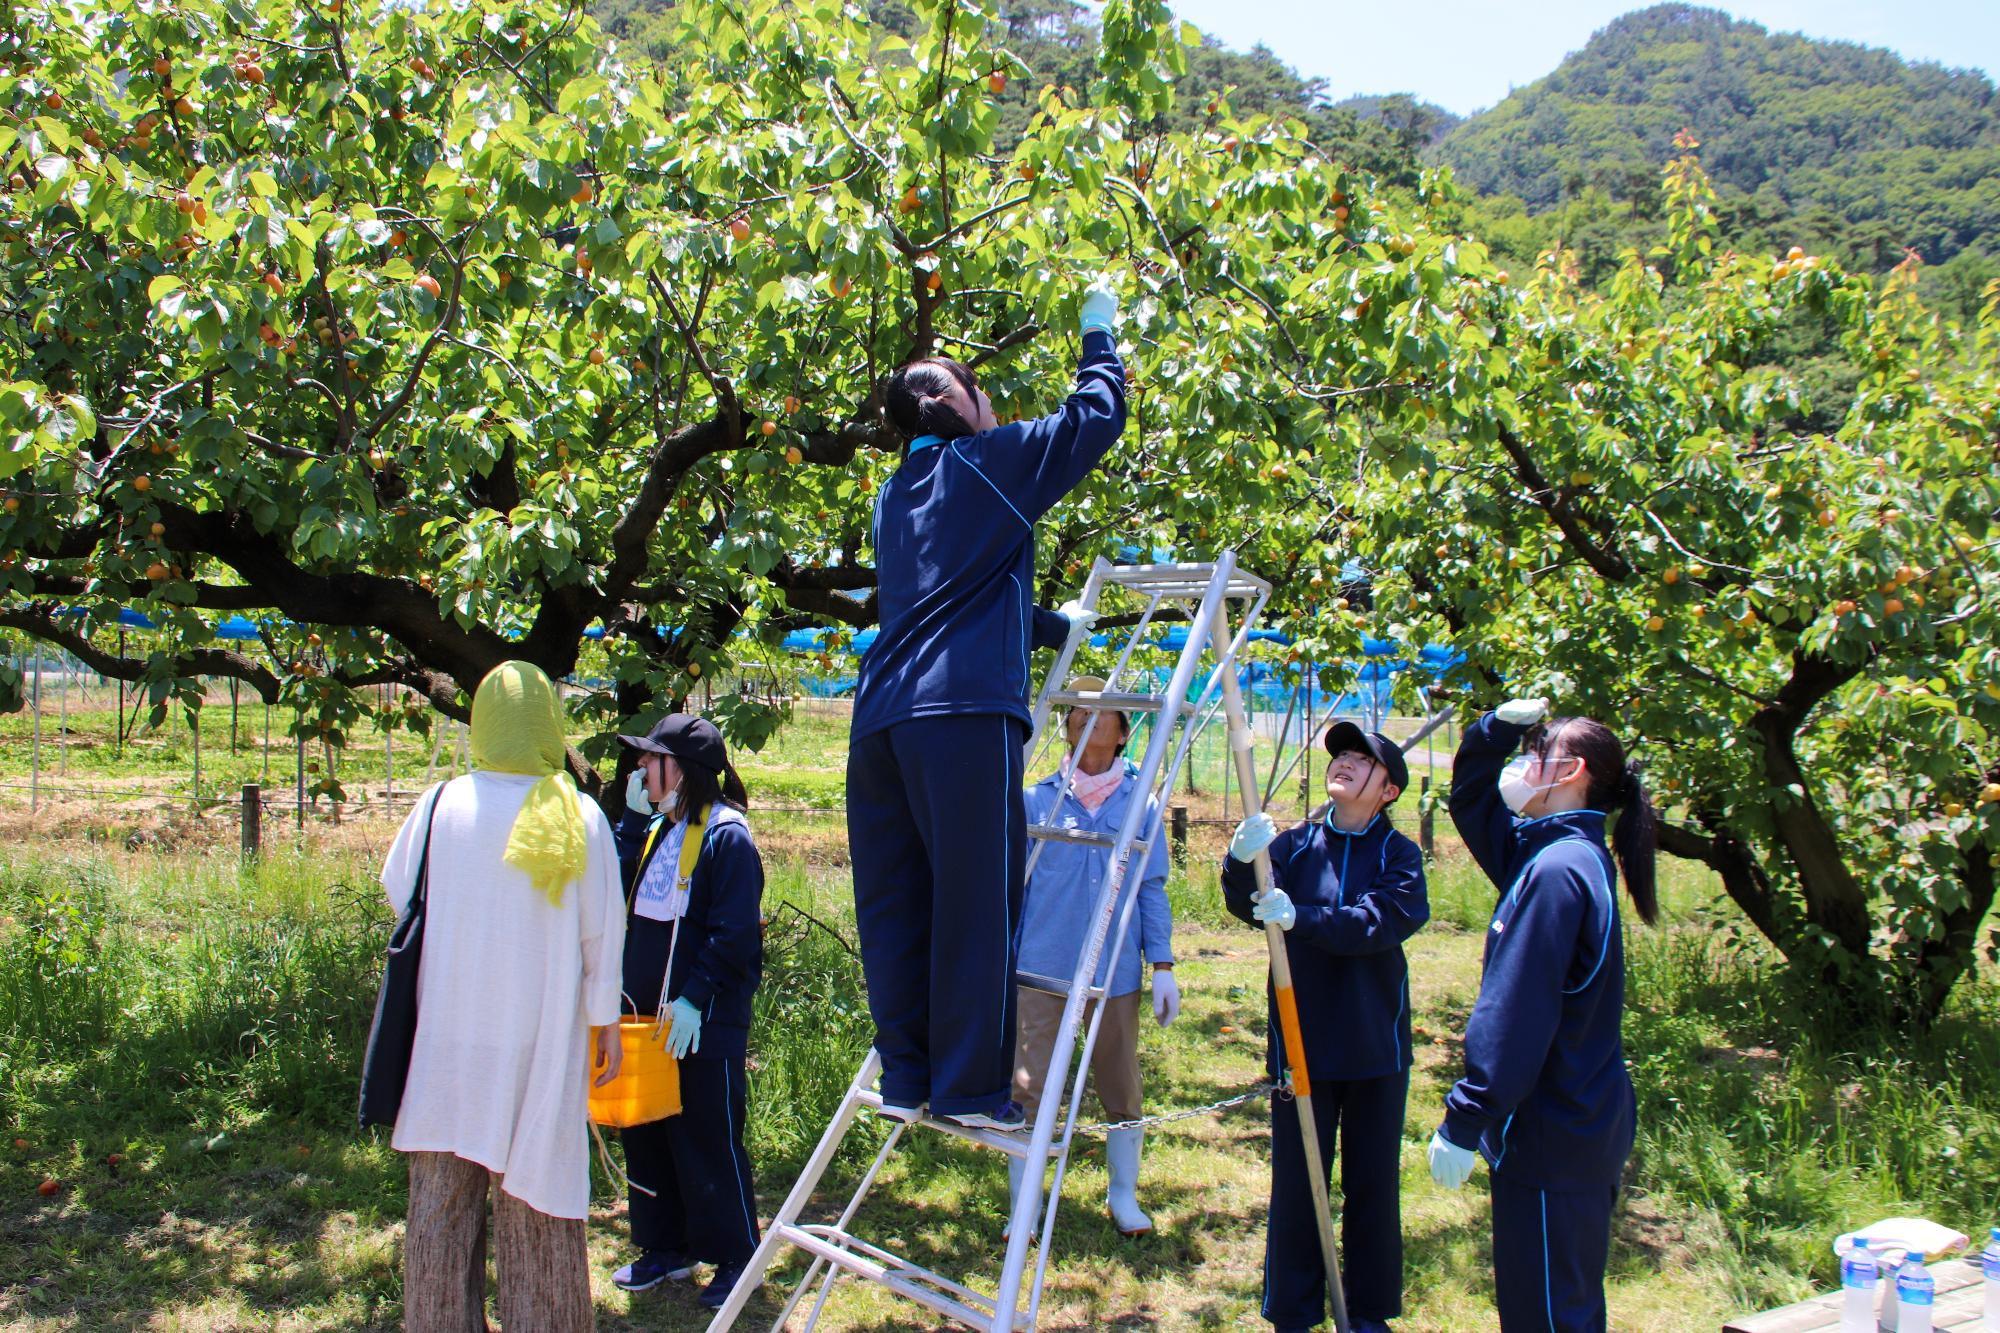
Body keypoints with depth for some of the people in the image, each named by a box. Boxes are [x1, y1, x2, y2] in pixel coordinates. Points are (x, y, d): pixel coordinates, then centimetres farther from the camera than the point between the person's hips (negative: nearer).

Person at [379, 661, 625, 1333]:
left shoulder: (440, 805, -6)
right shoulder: (581, 818, -7)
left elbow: (397, 891, 10)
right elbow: (602, 929, -1)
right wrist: (605, 1019, 9)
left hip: (448, 1034, 1)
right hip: (543, 1036, 0)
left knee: (443, 1195, 11)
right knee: (535, 1196, 10)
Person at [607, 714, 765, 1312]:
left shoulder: (727, 835, -14)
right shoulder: (656, 830, 12)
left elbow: (734, 935, -18)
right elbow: (637, 918, 18)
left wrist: (695, 998, -20)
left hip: (706, 1024, -8)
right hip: (650, 1016, 9)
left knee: (710, 1141, 1)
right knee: (646, 1136, 15)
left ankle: (735, 1257, 15)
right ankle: (664, 1248, 29)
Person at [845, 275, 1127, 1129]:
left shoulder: (895, 495, 28)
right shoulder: (986, 461, 7)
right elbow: (1095, 418, 8)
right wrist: (1099, 333, 25)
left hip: (880, 716, 7)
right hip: (963, 713, -7)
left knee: (894, 904, 8)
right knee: (974, 903, -3)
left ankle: (906, 1075, 12)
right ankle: (970, 1085, 0)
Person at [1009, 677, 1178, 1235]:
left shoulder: (1140, 801, 4)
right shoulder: (1038, 800, 2)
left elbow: (1151, 888, 6)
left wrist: (1163, 965, 1)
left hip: (1115, 973, 1)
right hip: (1043, 970, -1)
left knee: (1122, 1090, 10)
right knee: (1028, 1089, 0)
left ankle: (1124, 1197, 30)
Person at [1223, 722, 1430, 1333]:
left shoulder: (1399, 855, -2)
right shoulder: (1296, 844, 1)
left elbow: (1378, 922, -19)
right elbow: (1245, 904, -13)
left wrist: (1300, 917, -32)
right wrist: (1243, 859, -34)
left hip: (1376, 1046, 0)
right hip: (1302, 1042, 0)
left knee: (1373, 1183, 12)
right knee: (1296, 1181, 6)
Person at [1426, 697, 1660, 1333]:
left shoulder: (1557, 870, -21)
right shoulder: (1543, 851, 8)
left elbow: (1513, 1017, -24)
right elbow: (1469, 797, 24)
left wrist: (1462, 1122, -19)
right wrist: (1498, 726, 7)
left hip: (1552, 1137, -10)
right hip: (1578, 1127, 10)